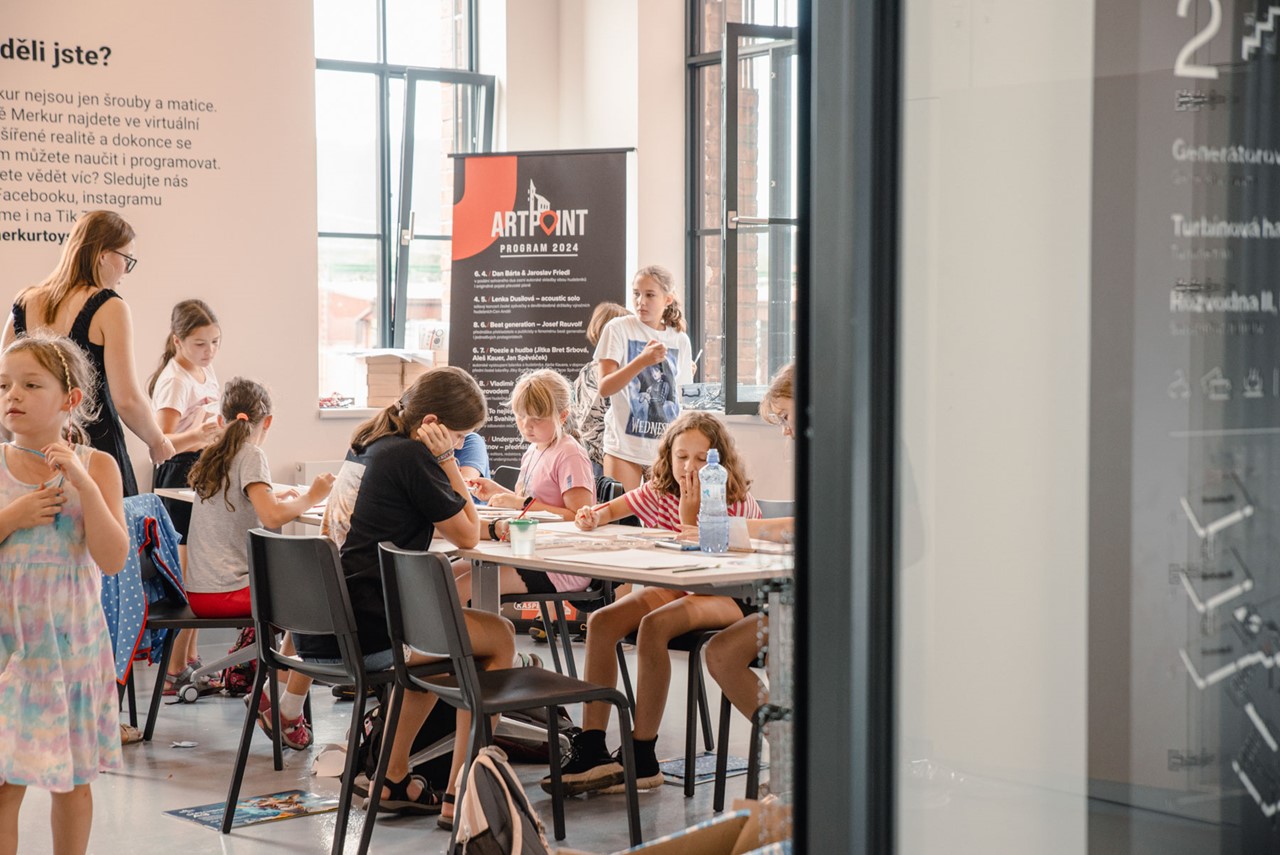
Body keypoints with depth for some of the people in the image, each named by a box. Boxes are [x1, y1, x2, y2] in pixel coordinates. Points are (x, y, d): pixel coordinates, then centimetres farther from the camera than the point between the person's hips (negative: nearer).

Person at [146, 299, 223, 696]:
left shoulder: (206, 372, 10)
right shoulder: (174, 380, -16)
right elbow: (163, 443, -26)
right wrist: (196, 435, -40)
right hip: (179, 475, -9)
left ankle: (190, 659, 20)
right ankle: (174, 671, -6)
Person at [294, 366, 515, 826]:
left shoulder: (365, 443, 16)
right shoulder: (411, 456, -12)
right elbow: (467, 536, -3)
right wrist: (446, 461, -2)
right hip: (361, 632, -9)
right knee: (500, 636, 7)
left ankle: (393, 780, 37)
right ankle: (458, 798, 5)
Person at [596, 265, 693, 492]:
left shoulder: (680, 340, 9)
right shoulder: (618, 329, -3)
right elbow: (605, 387, -11)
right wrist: (642, 361, -22)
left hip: (667, 448, 3)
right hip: (625, 446, -3)